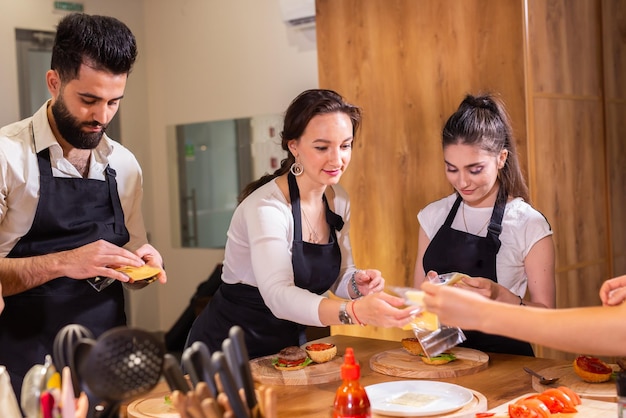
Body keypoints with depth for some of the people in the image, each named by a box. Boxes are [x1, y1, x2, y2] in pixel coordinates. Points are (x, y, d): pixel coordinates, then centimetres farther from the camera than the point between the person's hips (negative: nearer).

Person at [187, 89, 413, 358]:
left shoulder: (338, 200, 0)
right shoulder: (265, 206, -23)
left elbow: (338, 275, 8)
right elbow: (278, 296, -35)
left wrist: (358, 284, -15)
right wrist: (357, 311, -49)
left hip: (289, 343, 6)